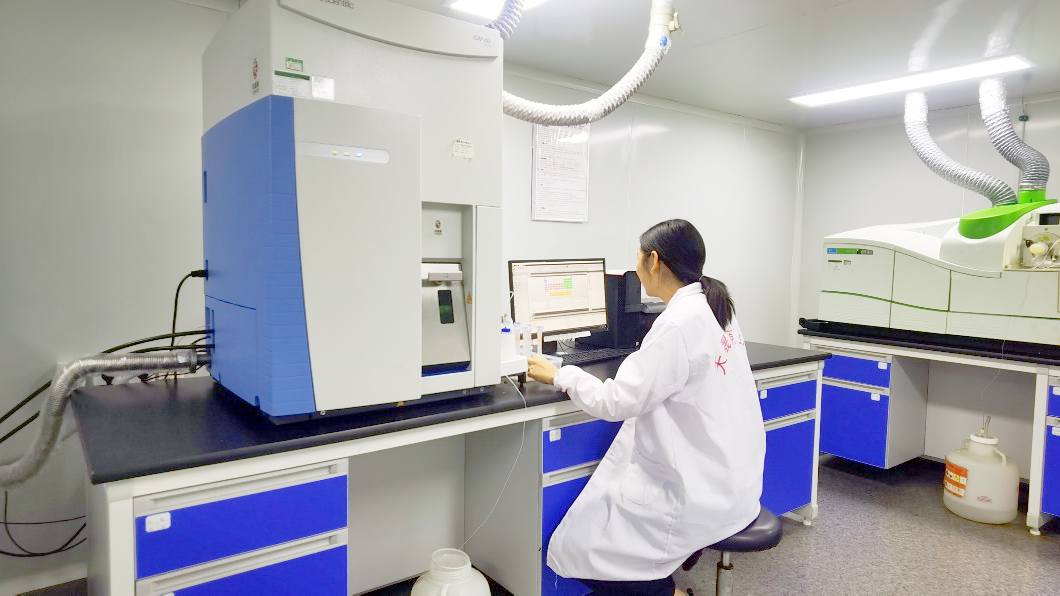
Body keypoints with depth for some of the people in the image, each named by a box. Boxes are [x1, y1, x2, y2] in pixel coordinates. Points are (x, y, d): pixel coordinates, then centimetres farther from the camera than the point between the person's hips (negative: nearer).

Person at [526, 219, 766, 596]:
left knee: (575, 547, -1)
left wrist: (559, 375, -7)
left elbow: (615, 403, -21)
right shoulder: (716, 309, 5)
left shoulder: (678, 324, -23)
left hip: (704, 496, -9)